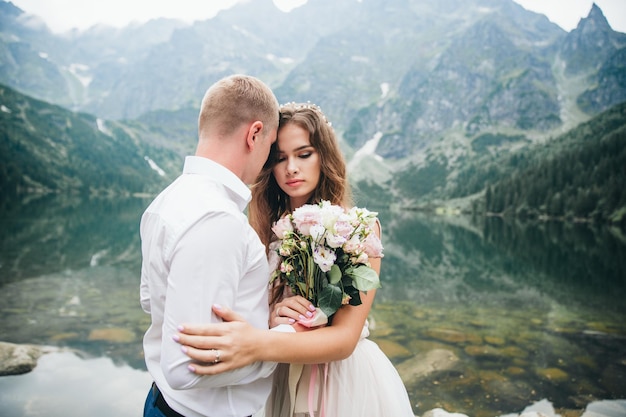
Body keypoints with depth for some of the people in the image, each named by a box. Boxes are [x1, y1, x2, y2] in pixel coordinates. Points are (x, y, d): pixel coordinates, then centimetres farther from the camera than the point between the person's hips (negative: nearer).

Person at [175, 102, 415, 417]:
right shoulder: (266, 229, -7)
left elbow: (344, 338, -25)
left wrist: (258, 345, -41)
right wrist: (270, 314, -28)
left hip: (346, 378, -3)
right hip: (283, 378, 3)